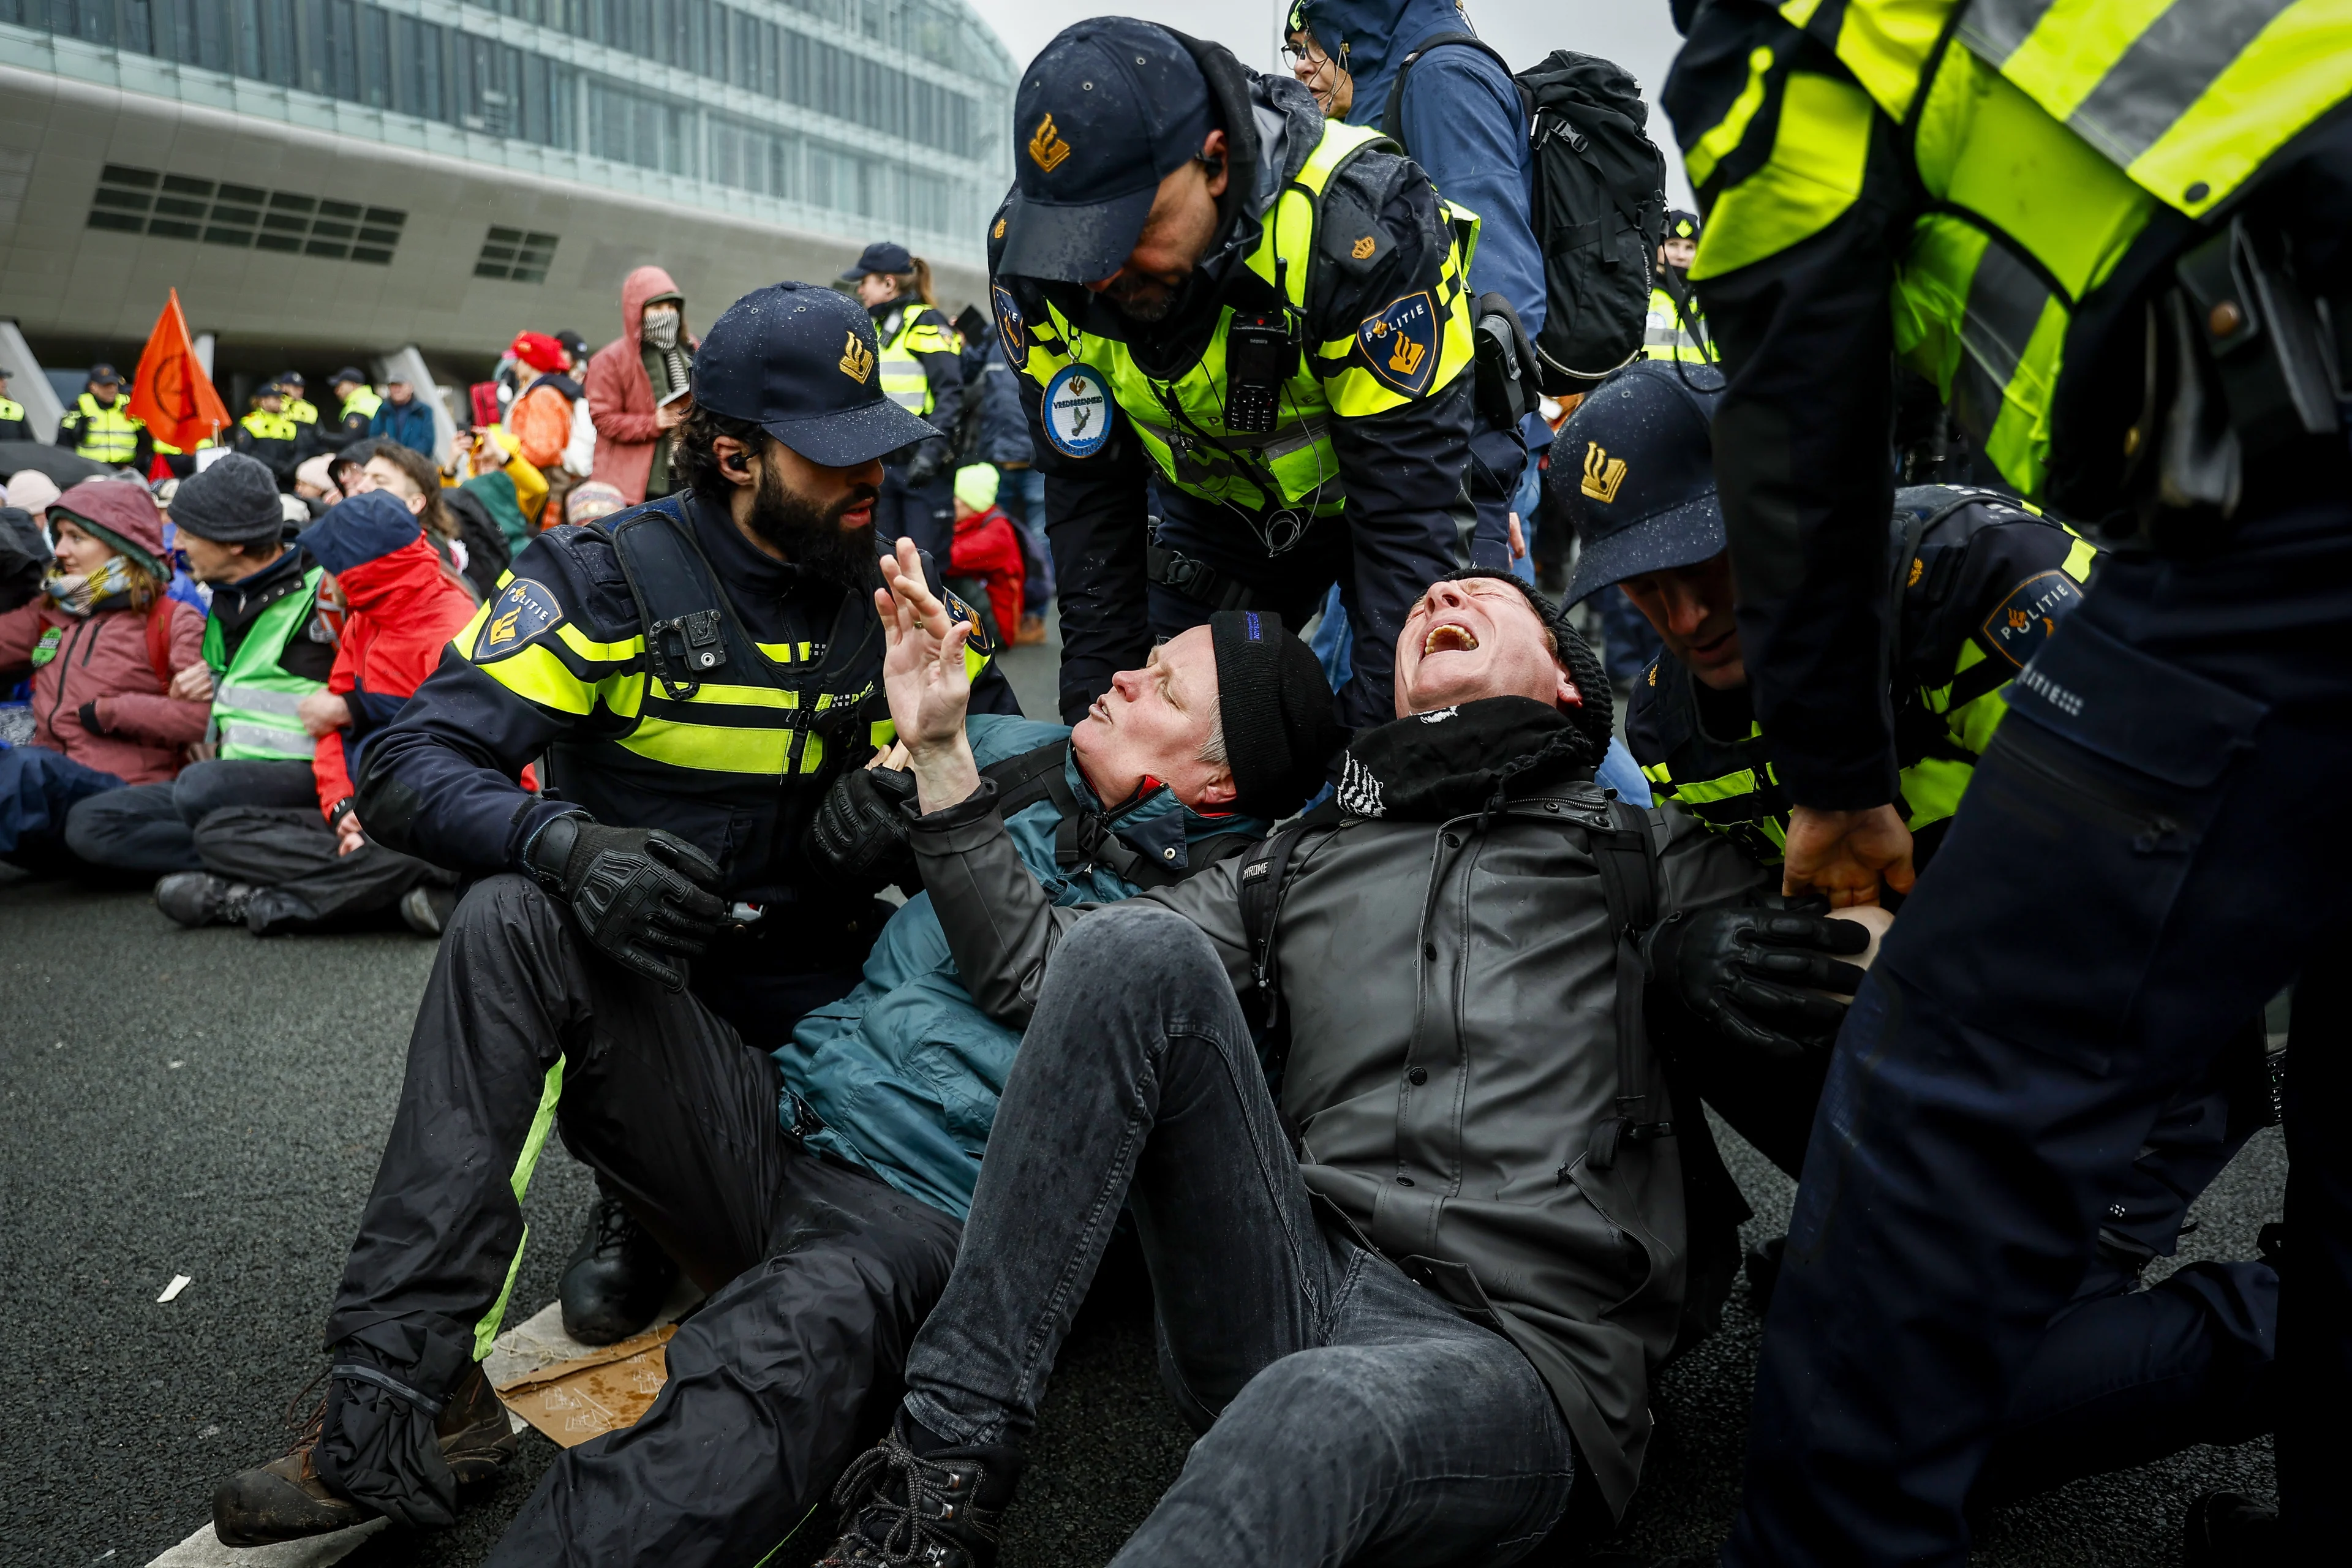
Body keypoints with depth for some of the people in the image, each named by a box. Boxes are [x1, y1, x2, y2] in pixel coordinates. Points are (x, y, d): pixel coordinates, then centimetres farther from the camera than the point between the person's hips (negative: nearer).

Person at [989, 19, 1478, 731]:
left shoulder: (1364, 227, -38)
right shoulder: (1028, 247, -23)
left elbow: (1407, 509, -33)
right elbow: (1087, 484, -12)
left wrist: (1378, 732, -36)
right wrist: (1095, 691, -15)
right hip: (1218, 508, 4)